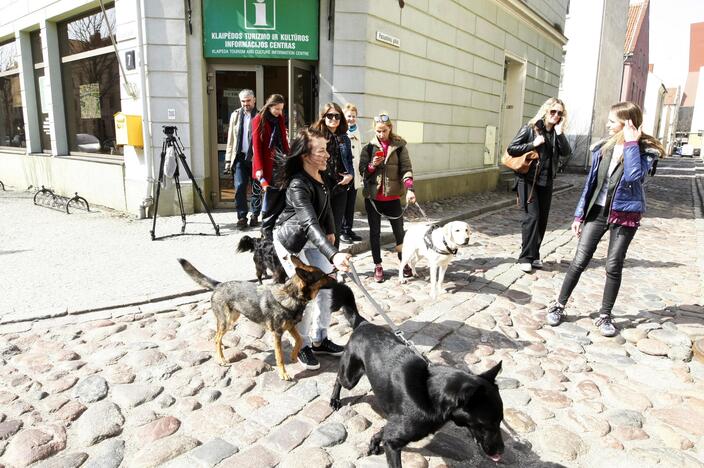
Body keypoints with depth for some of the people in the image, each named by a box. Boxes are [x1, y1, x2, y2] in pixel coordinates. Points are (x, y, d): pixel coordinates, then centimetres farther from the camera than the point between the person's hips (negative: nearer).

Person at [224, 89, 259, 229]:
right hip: (240, 157, 2)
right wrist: (228, 160, 6)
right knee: (239, 187, -6)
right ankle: (241, 217, 1)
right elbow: (231, 139, 12)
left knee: (256, 189, 5)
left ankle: (254, 215, 18)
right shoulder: (235, 115, 11)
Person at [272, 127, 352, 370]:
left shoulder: (320, 174, -8)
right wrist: (333, 255, -56)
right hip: (291, 239, -8)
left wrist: (330, 231, 13)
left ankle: (319, 339, 20)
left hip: (313, 238, 8)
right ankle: (302, 346, 11)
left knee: (326, 286, 6)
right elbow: (310, 224, -45)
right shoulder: (298, 185, -33)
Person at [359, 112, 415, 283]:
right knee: (375, 231, 8)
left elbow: (406, 169, -7)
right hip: (372, 196, 1)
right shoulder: (369, 147, 3)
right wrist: (373, 165, -17)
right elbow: (362, 170, 4)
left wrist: (410, 189, -22)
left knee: (399, 231, 8)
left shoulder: (399, 146, -1)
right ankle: (378, 266, 20)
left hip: (392, 196, -1)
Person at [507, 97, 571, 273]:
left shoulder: (557, 133, 9)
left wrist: (560, 133, -13)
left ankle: (534, 255, 18)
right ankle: (525, 257, -5)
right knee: (532, 217, -11)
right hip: (528, 179, -5)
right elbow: (511, 149, -8)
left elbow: (566, 152, -4)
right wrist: (533, 144, -17)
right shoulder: (530, 128, -4)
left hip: (546, 181, 5)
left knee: (542, 219, 7)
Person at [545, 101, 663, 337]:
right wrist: (579, 214, 6)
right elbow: (591, 181, 7)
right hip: (597, 211, 3)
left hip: (625, 215, -3)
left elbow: (633, 176, -29)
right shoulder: (603, 147, 2)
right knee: (579, 261, 2)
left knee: (613, 266, 4)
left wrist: (631, 144, -22)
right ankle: (559, 306, 13)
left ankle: (605, 316, 18)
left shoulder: (646, 150, -9)